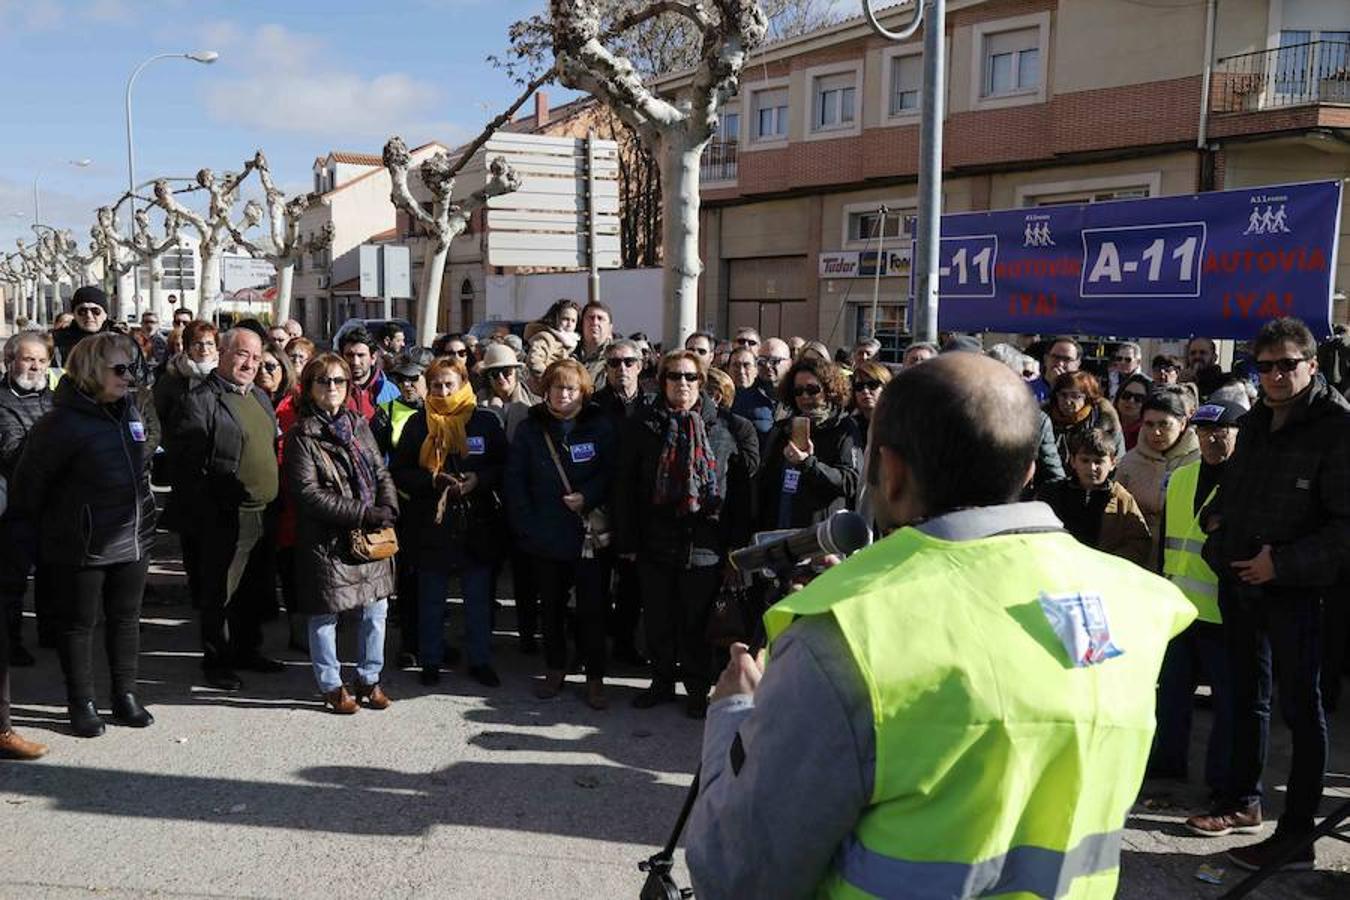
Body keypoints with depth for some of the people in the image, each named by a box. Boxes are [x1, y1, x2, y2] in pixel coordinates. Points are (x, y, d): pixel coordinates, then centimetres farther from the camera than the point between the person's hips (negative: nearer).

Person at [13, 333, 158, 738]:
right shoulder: (63, 421, -17)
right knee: (79, 625, 9)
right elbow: (28, 483, -12)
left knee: (125, 620, 15)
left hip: (133, 540, 6)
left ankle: (125, 697, 27)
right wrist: (48, 524, -1)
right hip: (82, 548, -6)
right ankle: (81, 704, 21)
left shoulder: (130, 412, 4)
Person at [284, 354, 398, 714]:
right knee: (325, 616, 5)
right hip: (326, 539, -5)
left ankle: (369, 678, 26)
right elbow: (309, 493, -16)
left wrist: (387, 509, -8)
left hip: (372, 535, 5)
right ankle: (331, 686, 21)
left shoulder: (359, 425, 10)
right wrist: (362, 513, -20)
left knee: (376, 610, 10)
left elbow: (381, 473, 12)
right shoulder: (302, 436, -8)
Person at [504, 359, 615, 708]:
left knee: (592, 607, -1)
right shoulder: (530, 428, 4)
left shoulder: (599, 426, 0)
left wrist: (588, 497, -17)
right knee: (552, 605, 13)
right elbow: (515, 480, 2)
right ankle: (555, 669, 27)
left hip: (588, 534, -2)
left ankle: (595, 678, 9)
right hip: (546, 535, 2)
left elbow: (613, 470, -2)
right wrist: (526, 526, -6)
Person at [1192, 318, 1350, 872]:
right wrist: (1215, 518, 7)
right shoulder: (1256, 422, 9)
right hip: (1238, 581, 7)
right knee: (1247, 697, 19)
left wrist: (1283, 562, -21)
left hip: (1294, 590, -7)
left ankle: (1297, 837, 11)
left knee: (1301, 707, 2)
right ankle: (1243, 802, 35)